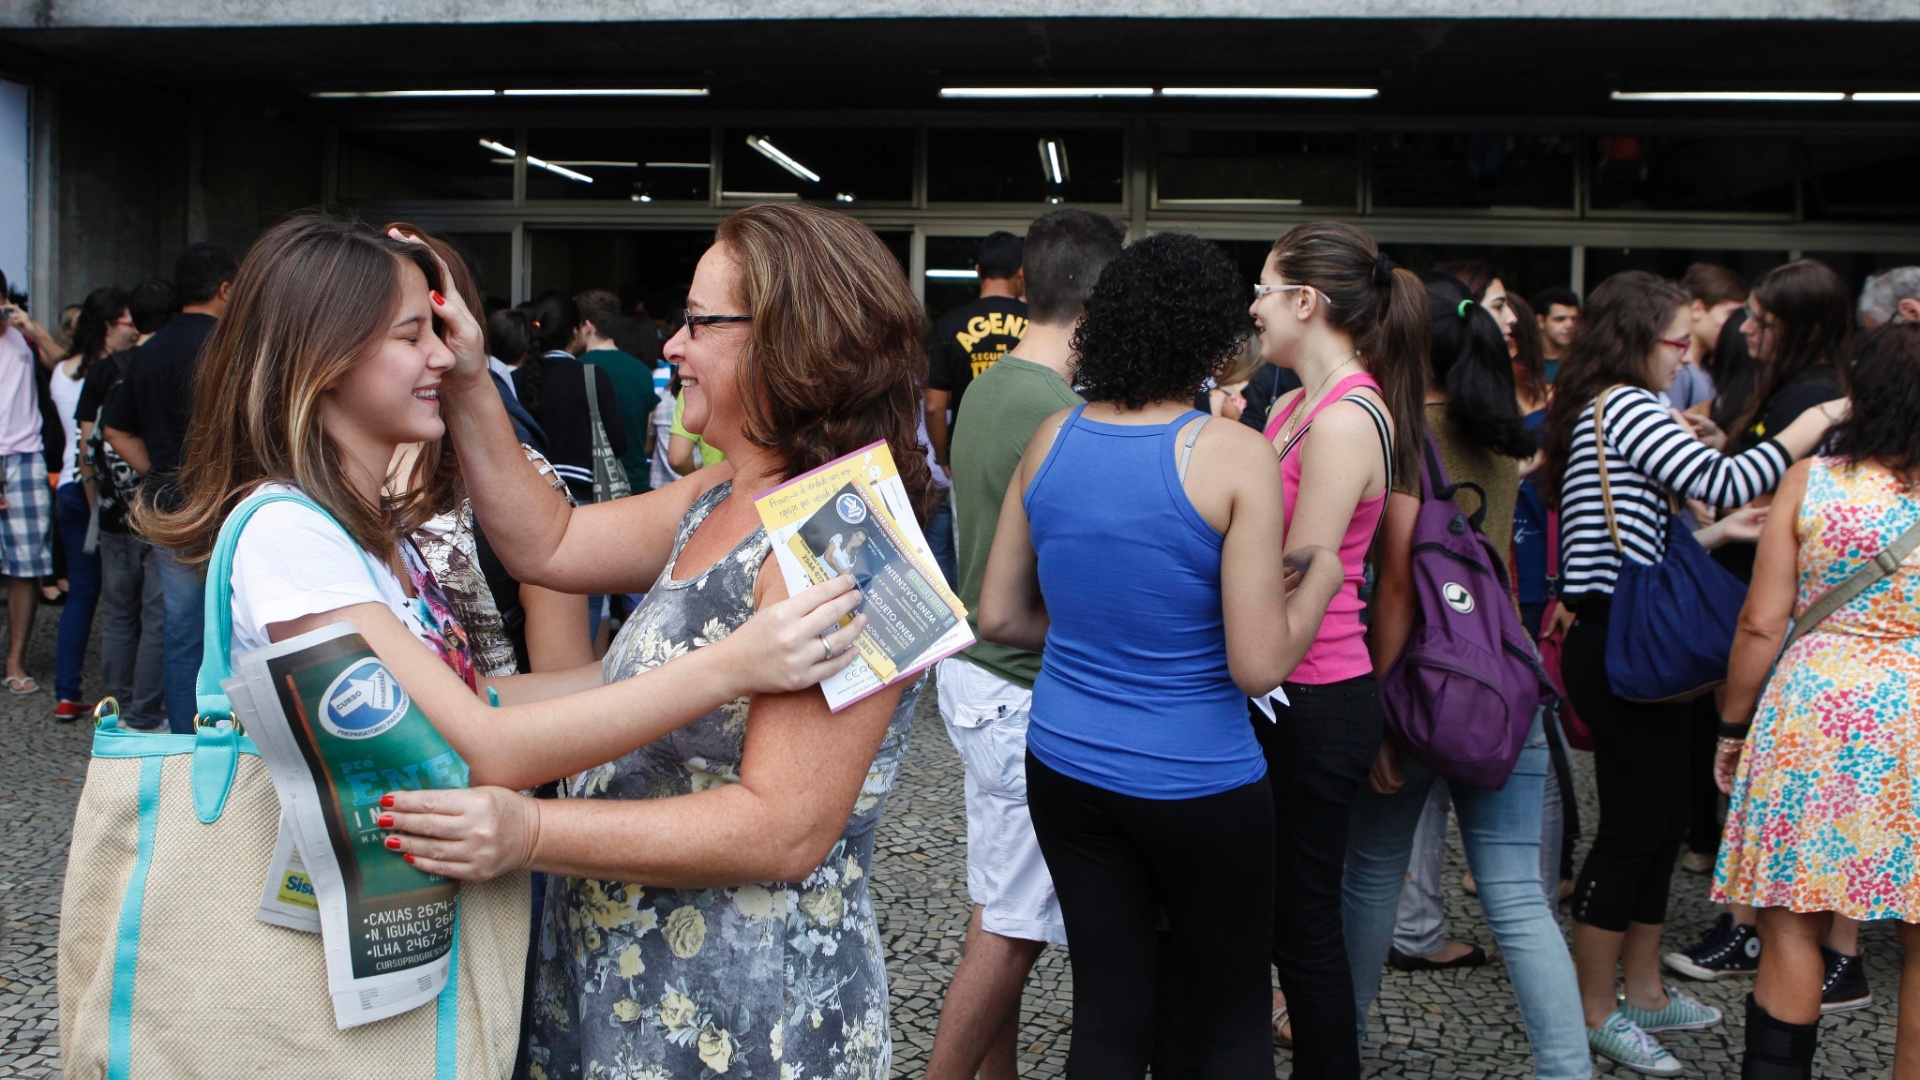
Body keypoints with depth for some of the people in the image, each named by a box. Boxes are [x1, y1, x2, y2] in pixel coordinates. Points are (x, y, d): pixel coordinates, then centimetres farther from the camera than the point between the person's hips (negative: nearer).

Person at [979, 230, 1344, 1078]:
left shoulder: (1051, 441, -2)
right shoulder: (1235, 456, -16)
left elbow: (999, 617, 5)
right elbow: (1258, 666, -18)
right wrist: (1322, 575, -2)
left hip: (1065, 766, 5)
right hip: (1197, 784, -4)